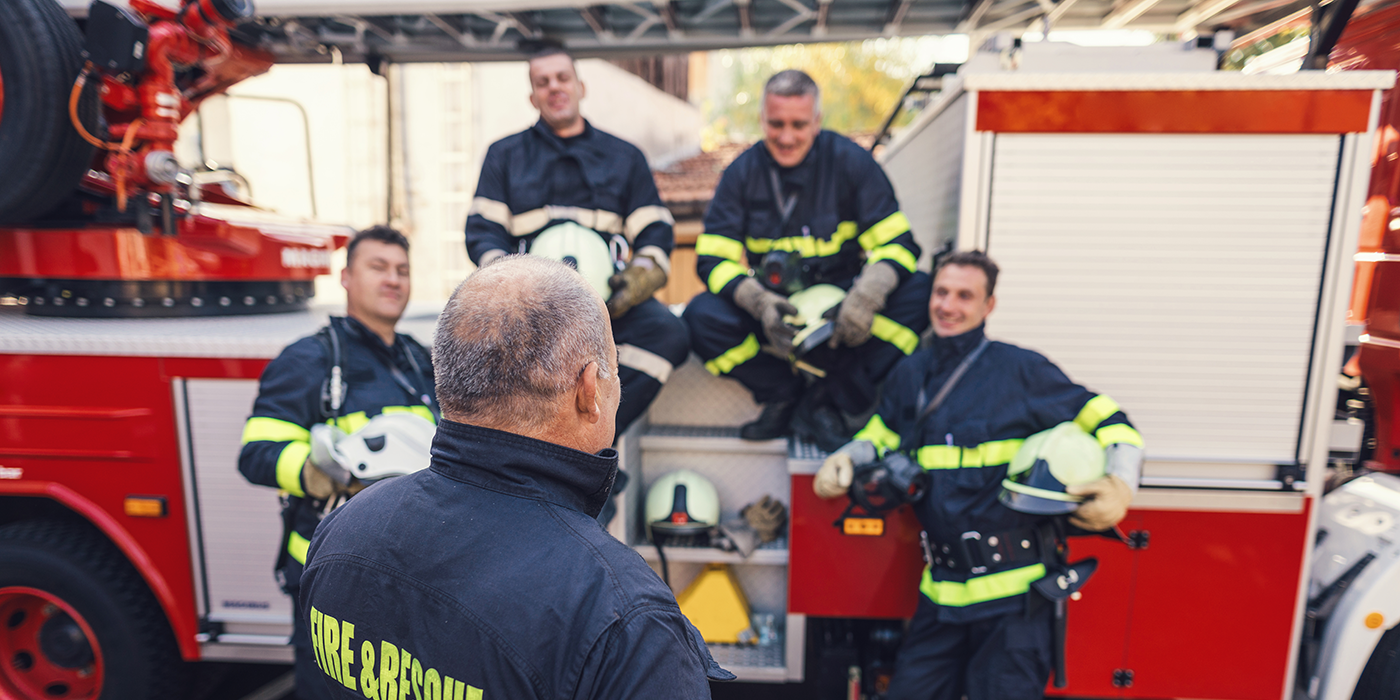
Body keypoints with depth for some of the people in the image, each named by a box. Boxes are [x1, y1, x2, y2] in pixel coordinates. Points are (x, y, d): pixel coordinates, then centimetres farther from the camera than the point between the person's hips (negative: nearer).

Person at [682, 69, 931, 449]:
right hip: (774, 308, 0)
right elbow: (713, 258, -10)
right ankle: (783, 392, -5)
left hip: (840, 303, 0)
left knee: (917, 291, -26)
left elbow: (897, 243, -11)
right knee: (702, 315, -27)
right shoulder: (743, 172, -4)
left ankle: (824, 401, -17)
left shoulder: (851, 162, -7)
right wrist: (758, 300, -31)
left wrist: (867, 295, -33)